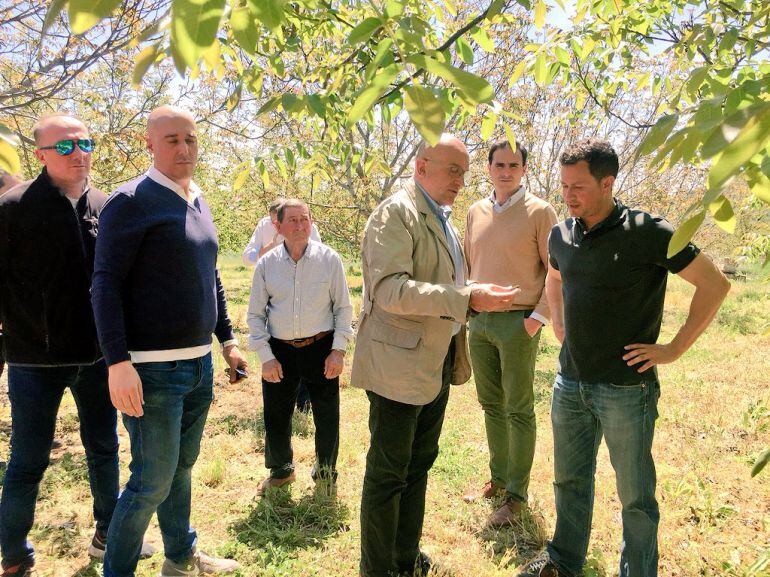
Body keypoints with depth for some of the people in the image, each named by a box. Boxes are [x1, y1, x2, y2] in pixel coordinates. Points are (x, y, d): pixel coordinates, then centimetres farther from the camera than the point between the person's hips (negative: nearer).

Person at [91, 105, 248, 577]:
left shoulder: (199, 203, 13)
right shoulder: (131, 202, -10)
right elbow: (106, 283, -15)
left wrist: (227, 339, 18)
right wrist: (118, 362, -22)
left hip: (200, 363, 7)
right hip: (152, 369, -7)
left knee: (182, 466, 19)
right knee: (153, 480, 0)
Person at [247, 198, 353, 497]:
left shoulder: (329, 259, -4)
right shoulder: (266, 264, 0)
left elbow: (343, 307, 1)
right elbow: (256, 313, 4)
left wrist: (338, 350, -6)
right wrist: (266, 356, -2)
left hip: (321, 348, -1)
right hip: (279, 350, 2)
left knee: (327, 416, 7)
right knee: (275, 416, 12)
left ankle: (325, 473, 33)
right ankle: (281, 470, 38)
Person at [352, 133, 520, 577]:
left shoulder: (443, 220, 15)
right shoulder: (397, 213, -14)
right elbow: (390, 290, -26)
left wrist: (480, 295, 10)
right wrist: (468, 298, -30)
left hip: (438, 364, 9)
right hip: (399, 364, -9)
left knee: (419, 464, 19)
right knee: (388, 473, 3)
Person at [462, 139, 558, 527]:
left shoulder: (539, 212, -5)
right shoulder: (476, 212, 11)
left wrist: (539, 316, -11)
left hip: (517, 323, -5)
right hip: (479, 321, 6)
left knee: (519, 410, 3)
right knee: (491, 406, 14)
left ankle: (516, 495, 13)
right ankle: (498, 479, 29)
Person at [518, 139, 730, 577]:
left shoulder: (647, 232, -16)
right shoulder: (561, 234, 3)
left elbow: (715, 284, -11)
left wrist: (674, 349, -12)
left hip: (625, 389, -6)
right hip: (570, 382, 6)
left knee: (635, 496, 9)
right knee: (569, 479, 20)